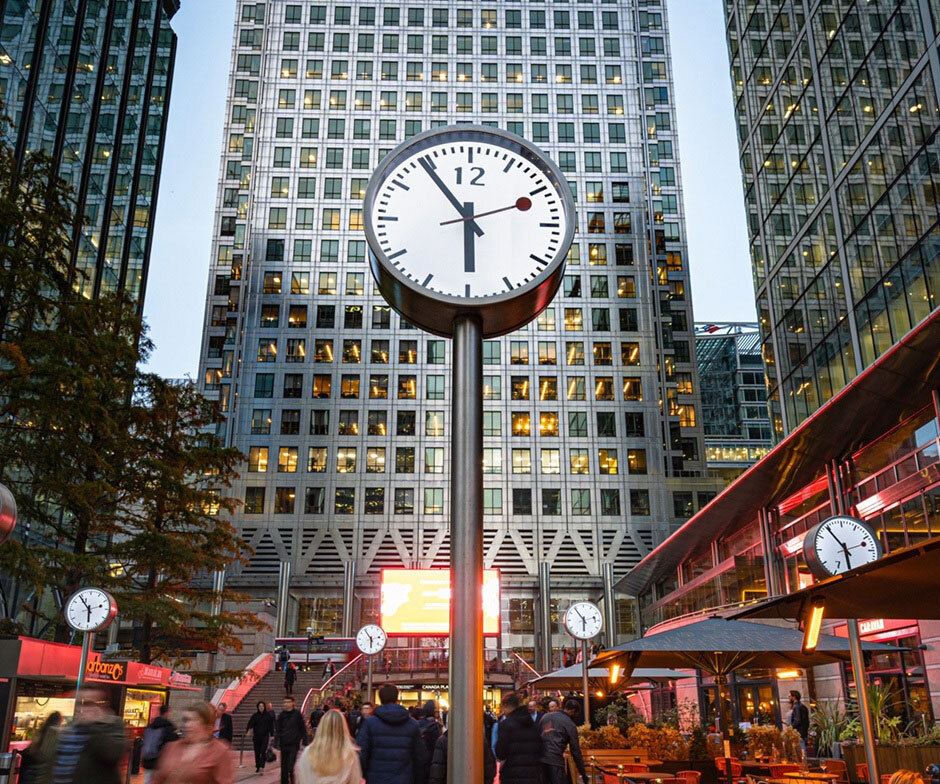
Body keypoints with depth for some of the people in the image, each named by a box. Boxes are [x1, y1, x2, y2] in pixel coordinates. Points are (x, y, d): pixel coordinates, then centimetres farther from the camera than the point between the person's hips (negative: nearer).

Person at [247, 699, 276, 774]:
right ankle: (257, 767, 19)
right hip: (256, 736, 2)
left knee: (263, 751, -14)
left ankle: (262, 766, -17)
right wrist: (247, 729, -29)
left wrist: (272, 735, 2)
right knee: (257, 752, 7)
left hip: (265, 736, -2)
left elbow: (271, 726, 6)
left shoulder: (268, 715, 3)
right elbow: (250, 723, -10)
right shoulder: (254, 715, 3)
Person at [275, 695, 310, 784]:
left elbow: (303, 729, 2)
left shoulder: (297, 714, -1)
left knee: (292, 766, -10)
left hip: (294, 744, -3)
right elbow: (277, 729, 7)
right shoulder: (281, 715, 5)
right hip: (284, 744, 3)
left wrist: (305, 742, 0)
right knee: (284, 766, 10)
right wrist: (276, 742, 0)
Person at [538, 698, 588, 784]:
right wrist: (583, 773, 7)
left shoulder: (545, 716, 15)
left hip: (539, 760, 6)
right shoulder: (570, 725, -1)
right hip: (555, 761, -6)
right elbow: (575, 751, 0)